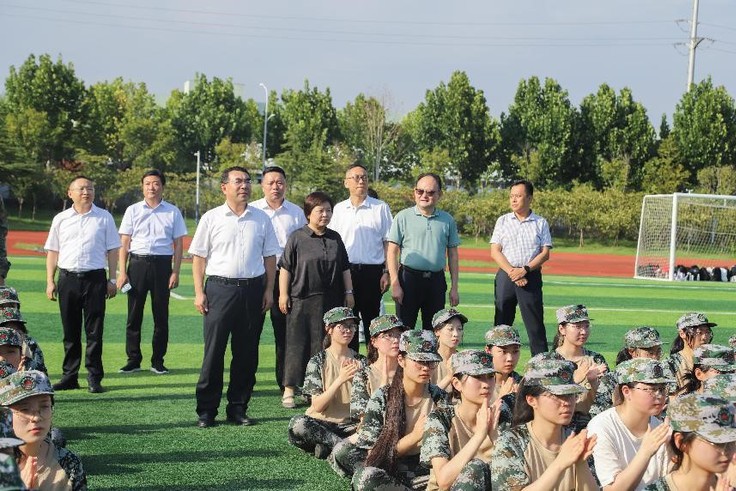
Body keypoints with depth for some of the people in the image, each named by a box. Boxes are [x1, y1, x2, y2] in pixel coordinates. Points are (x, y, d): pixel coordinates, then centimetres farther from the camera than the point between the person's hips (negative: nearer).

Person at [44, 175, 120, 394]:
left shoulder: (104, 218, 5)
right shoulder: (60, 219, 9)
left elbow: (112, 250, 7)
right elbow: (52, 251, 11)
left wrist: (112, 279, 1)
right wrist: (50, 281, 5)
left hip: (95, 278, -2)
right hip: (67, 279, 2)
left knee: (94, 331, -1)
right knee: (70, 331, 7)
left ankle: (94, 378, 3)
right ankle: (69, 376, 13)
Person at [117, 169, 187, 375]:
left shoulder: (173, 212, 6)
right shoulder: (133, 210, 8)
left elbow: (178, 244, 6)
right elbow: (124, 243, 7)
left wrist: (175, 272, -3)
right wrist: (122, 272, -2)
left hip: (162, 265, 0)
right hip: (137, 263, 1)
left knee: (161, 315, 2)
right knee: (134, 314, 1)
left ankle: (158, 361, 10)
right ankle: (133, 360, 8)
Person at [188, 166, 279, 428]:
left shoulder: (261, 219, 9)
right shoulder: (212, 219, 3)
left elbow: (269, 257, 13)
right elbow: (198, 257, 3)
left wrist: (269, 290, 5)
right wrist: (199, 293, -4)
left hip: (252, 289, 3)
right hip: (220, 288, -3)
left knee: (247, 353, 6)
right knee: (214, 351, -3)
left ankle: (238, 407, 15)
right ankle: (206, 409, 3)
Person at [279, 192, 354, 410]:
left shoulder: (335, 238, 11)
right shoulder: (297, 238, -3)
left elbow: (345, 268, 17)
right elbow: (286, 268, -2)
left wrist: (348, 292, 13)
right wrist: (283, 294, -6)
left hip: (331, 300, 4)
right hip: (301, 300, -4)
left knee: (325, 344, 7)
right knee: (297, 343, -1)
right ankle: (289, 390, 4)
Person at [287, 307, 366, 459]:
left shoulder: (361, 362, 8)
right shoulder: (318, 361, 0)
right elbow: (318, 406, -10)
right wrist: (340, 380, -21)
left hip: (350, 425, 1)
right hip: (321, 423, -1)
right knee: (297, 424, -36)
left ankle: (327, 446, -22)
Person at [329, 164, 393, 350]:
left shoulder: (381, 208, 3)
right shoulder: (339, 209, 10)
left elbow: (388, 242, 2)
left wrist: (387, 272, -6)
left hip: (372, 271, -2)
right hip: (345, 271, 2)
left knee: (371, 321, 2)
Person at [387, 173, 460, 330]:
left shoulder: (447, 220, 9)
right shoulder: (403, 217, 0)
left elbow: (452, 255, 12)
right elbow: (392, 252, -1)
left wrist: (454, 287, 8)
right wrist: (395, 284, -9)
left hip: (436, 280, 3)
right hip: (409, 277, -3)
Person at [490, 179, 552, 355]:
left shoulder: (540, 223, 6)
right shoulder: (503, 221, 9)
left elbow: (545, 253, 0)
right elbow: (495, 252, 2)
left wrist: (524, 270, -13)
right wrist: (512, 272, -11)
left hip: (531, 276, -1)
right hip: (505, 275, 1)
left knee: (535, 323, -3)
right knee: (502, 322, 3)